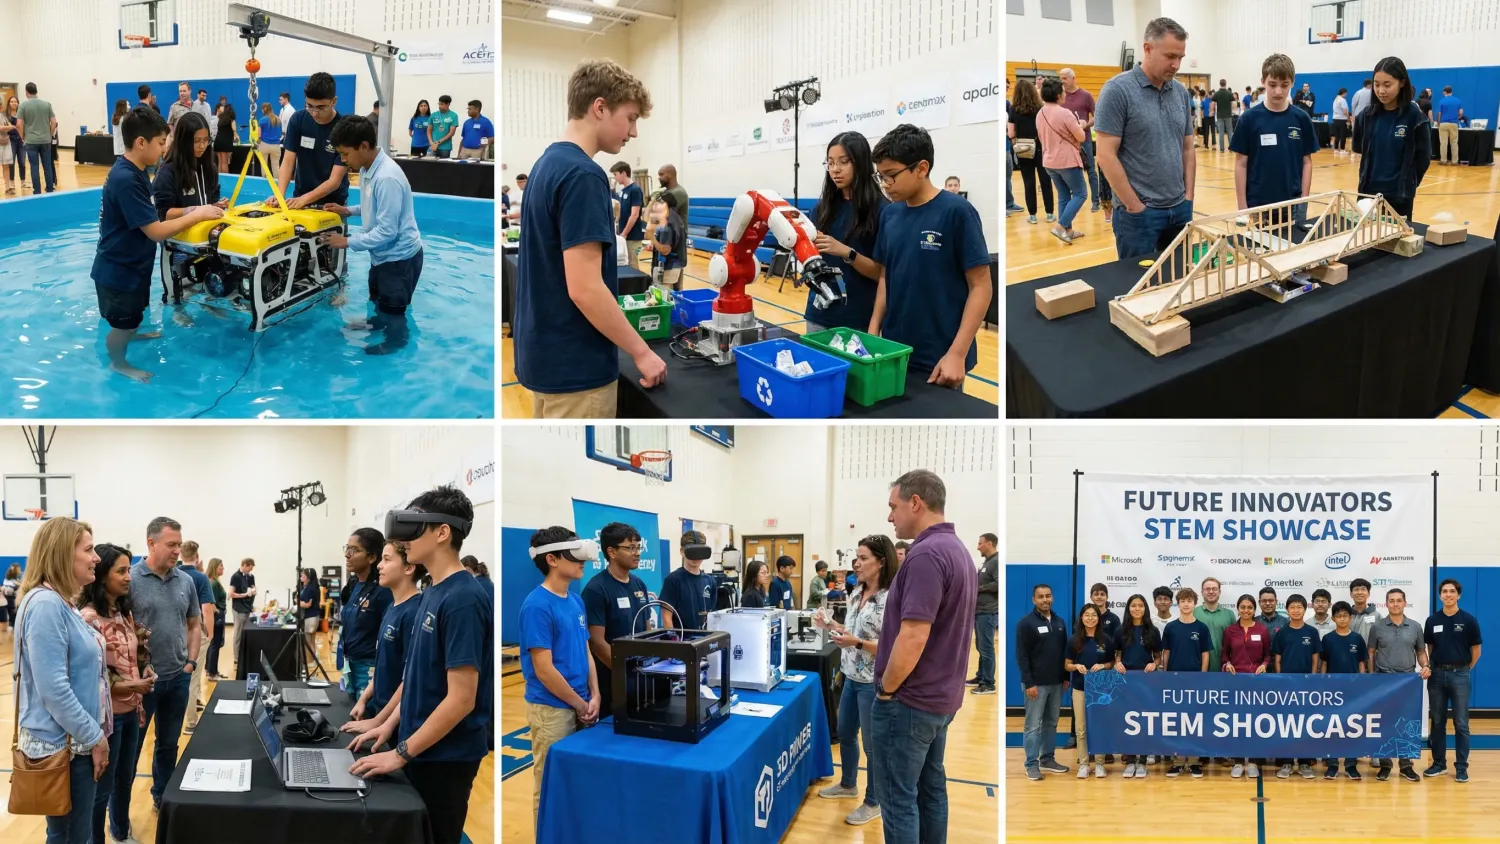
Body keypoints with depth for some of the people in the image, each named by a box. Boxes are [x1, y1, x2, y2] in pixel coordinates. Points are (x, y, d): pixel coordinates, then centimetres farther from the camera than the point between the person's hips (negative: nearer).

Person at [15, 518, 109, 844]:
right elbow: (54, 689, -24)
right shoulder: (45, 605, -20)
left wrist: (95, 733, 17)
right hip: (63, 745, -10)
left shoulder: (62, 603, 10)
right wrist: (94, 737, -17)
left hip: (75, 741, 10)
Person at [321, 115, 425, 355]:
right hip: (384, 253, 9)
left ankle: (396, 341, 33)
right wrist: (349, 211, 1)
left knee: (393, 307, 11)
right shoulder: (367, 169, -2)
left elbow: (386, 232, -29)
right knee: (377, 297, 30)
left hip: (399, 256, -9)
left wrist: (348, 242, -21)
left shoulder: (387, 179, -32)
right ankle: (379, 321, 54)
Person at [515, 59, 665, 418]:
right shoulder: (582, 175, -20)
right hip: (575, 365, -10)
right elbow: (584, 288, -25)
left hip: (547, 354, 10)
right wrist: (641, 352, -15)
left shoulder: (548, 163, 11)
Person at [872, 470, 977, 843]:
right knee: (930, 787, 16)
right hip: (940, 696, 10)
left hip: (910, 700, -10)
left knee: (899, 797, -2)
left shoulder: (926, 554, -22)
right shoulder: (959, 551, 10)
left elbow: (913, 637, -27)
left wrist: (886, 689, -14)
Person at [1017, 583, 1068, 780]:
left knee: (1051, 723, 12)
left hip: (1056, 683, 6)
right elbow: (1022, 656, -11)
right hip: (1036, 683, -6)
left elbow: (1064, 652, 16)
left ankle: (1048, 759, 21)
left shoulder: (1060, 623, 10)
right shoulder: (1026, 623, -8)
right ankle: (1032, 764, 3)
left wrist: (1066, 677, 9)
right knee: (1033, 725, -2)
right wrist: (1029, 683, -15)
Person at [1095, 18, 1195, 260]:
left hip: (1179, 209, 6)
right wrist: (1136, 207, -13)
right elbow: (1106, 156, -13)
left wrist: (1188, 197, 6)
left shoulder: (1181, 93, 9)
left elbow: (1187, 150, 16)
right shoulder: (1118, 90, -10)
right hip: (1138, 212, -6)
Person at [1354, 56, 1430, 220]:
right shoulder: (1368, 114, 1)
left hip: (1399, 195, -3)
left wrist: (1408, 184, 4)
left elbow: (1423, 157, -2)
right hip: (1368, 191, 3)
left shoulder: (1414, 115, -9)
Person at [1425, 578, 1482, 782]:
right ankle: (1439, 763, 16)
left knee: (1461, 723, 0)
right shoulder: (1432, 620, 4)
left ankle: (1461, 766, 6)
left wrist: (1464, 670, 6)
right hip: (1437, 674, 3)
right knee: (1437, 722, 8)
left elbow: (1476, 650, 2)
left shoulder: (1468, 620, -4)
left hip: (1459, 675, -3)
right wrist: (1429, 667, 4)